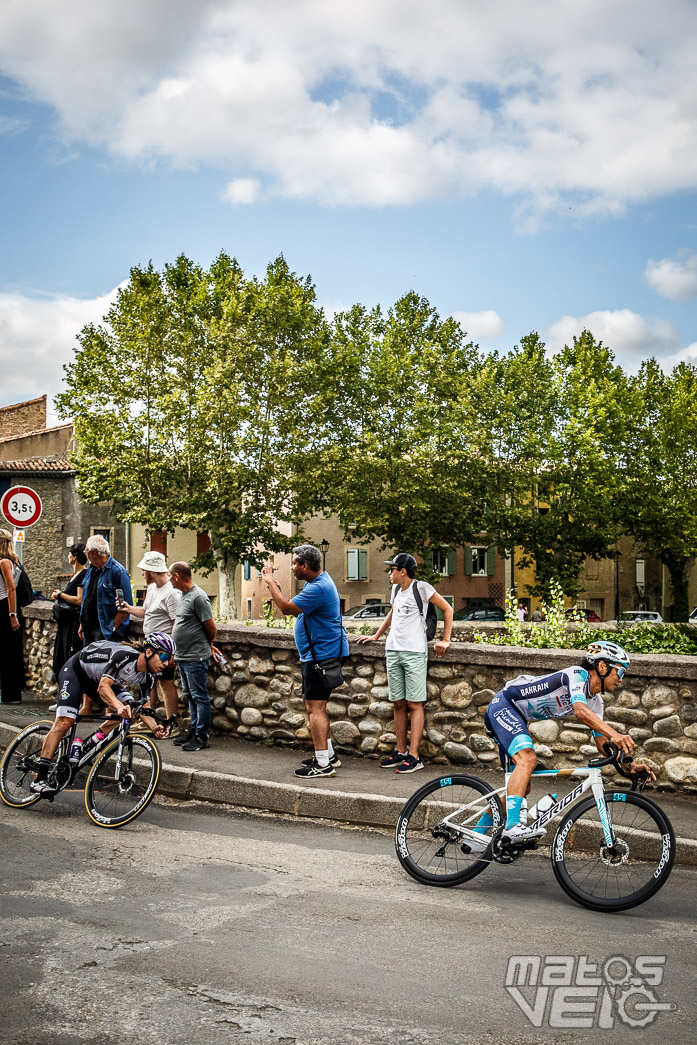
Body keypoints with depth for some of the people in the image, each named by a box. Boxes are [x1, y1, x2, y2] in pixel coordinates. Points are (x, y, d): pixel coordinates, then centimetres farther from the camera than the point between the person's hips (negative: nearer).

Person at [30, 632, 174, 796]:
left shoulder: (148, 676, -14)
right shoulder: (124, 656, -36)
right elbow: (103, 687, -44)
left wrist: (154, 726, -29)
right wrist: (119, 707, -61)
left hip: (97, 678, 8)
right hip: (75, 670, -8)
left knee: (130, 710, -12)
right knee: (64, 723, -21)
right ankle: (39, 779, -18)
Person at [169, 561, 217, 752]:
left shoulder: (198, 597, -18)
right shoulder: (183, 595, 13)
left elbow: (211, 627, -14)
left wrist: (207, 645, 3)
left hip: (196, 657, -10)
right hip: (183, 657, 10)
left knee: (199, 696, -3)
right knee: (190, 696, 16)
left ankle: (202, 737, 2)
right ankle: (194, 731, 26)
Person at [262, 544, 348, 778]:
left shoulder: (319, 588, -21)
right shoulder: (319, 581, 14)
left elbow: (287, 608, -24)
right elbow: (295, 610, 17)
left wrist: (270, 581, -13)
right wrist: (276, 587, 9)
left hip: (322, 654, -11)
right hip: (316, 653, 11)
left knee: (315, 707, -10)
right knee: (312, 704, 19)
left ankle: (323, 765, -7)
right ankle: (328, 755, 27)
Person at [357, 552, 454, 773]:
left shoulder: (422, 588, -7)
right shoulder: (396, 590, 14)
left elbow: (447, 609, -2)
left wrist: (445, 640, -5)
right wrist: (376, 635, 33)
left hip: (414, 653, -7)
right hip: (393, 652, 7)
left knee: (414, 705, -5)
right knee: (398, 704, 9)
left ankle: (414, 757, -5)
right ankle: (400, 752, 15)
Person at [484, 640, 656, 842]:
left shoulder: (595, 702, 5)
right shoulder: (577, 674, -21)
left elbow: (602, 744, 6)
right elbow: (580, 711, -40)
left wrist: (630, 765, -9)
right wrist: (615, 734, -51)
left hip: (515, 717, 10)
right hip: (503, 705, -10)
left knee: (523, 786, 11)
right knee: (527, 758, -32)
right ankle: (512, 826, -37)